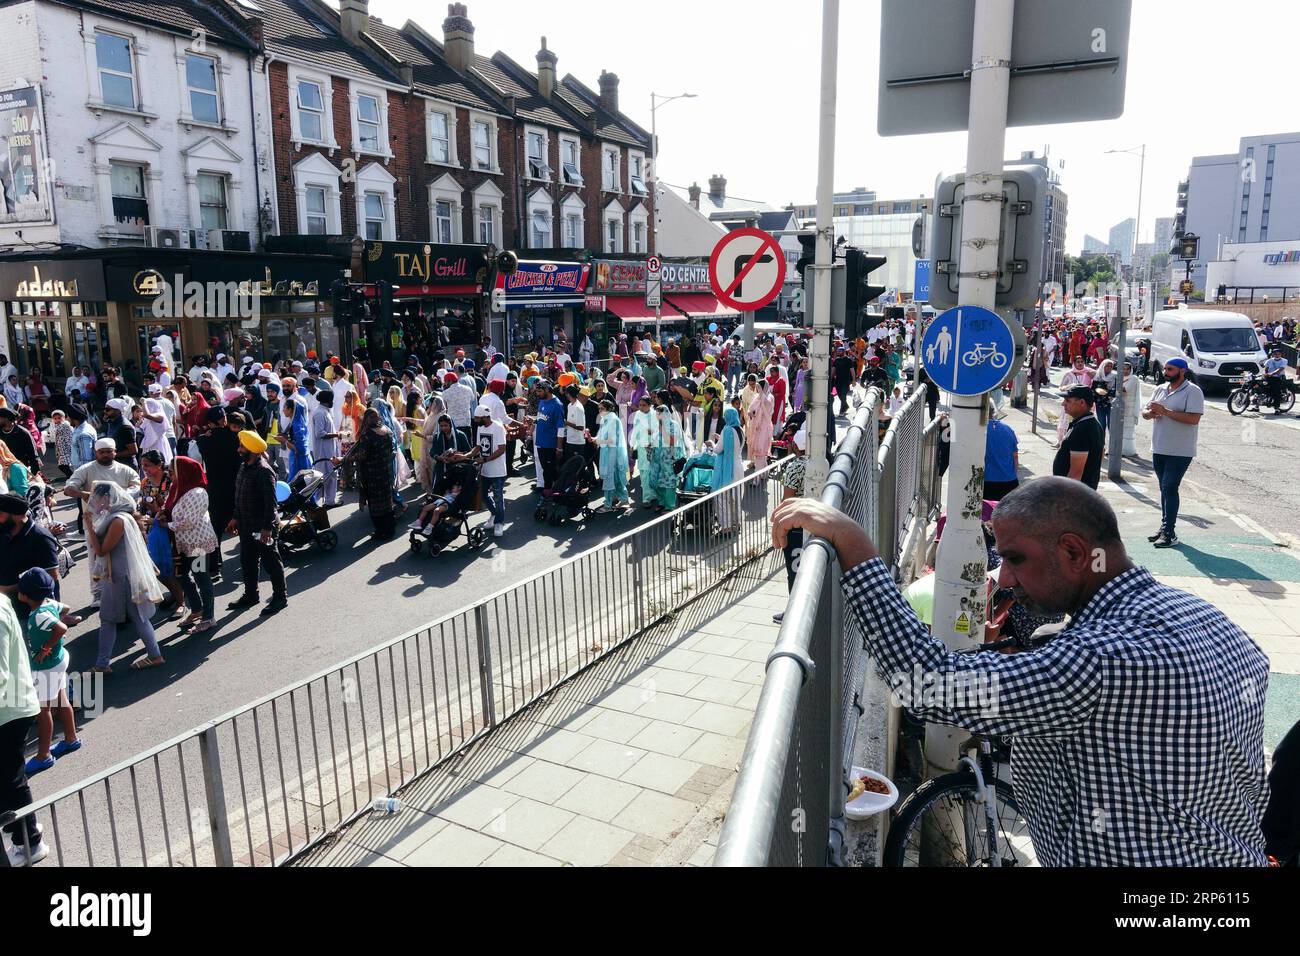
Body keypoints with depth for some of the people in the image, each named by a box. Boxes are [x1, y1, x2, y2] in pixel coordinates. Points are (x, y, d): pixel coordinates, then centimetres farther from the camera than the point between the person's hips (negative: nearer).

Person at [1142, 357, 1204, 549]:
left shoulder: (1193, 391, -10)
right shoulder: (1161, 389, 12)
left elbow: (1194, 418, -21)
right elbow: (1145, 412, 14)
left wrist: (1165, 411, -23)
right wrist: (1150, 413, -10)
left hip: (1180, 452, -7)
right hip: (1159, 449, 7)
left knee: (1170, 488, -11)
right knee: (1164, 488, 13)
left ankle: (1169, 533, -8)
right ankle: (1165, 528, 22)